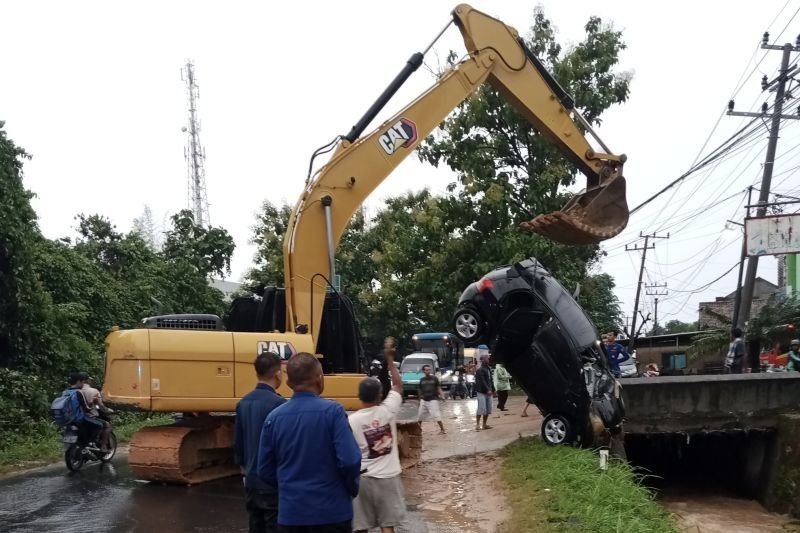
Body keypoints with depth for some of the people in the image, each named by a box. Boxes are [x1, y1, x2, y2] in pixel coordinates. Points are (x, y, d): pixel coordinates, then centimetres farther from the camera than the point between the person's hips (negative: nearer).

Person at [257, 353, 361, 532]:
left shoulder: (274, 417, -2)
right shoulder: (332, 411, -13)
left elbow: (265, 471, 4)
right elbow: (350, 460, -19)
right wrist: (352, 488, 1)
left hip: (291, 512, 3)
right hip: (331, 510, -3)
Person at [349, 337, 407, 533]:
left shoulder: (352, 421, -10)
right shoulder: (388, 410, -8)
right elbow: (398, 385, 7)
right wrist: (389, 358, 11)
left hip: (362, 478, 0)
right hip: (388, 477, 0)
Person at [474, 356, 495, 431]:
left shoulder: (488, 369, 16)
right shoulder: (479, 370, -12)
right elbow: (482, 381, -20)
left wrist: (493, 390, 18)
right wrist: (487, 390, -26)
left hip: (488, 392, 8)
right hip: (482, 392, -8)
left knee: (488, 409, 9)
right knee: (481, 408, -10)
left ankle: (484, 424, 16)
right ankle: (477, 424, -3)